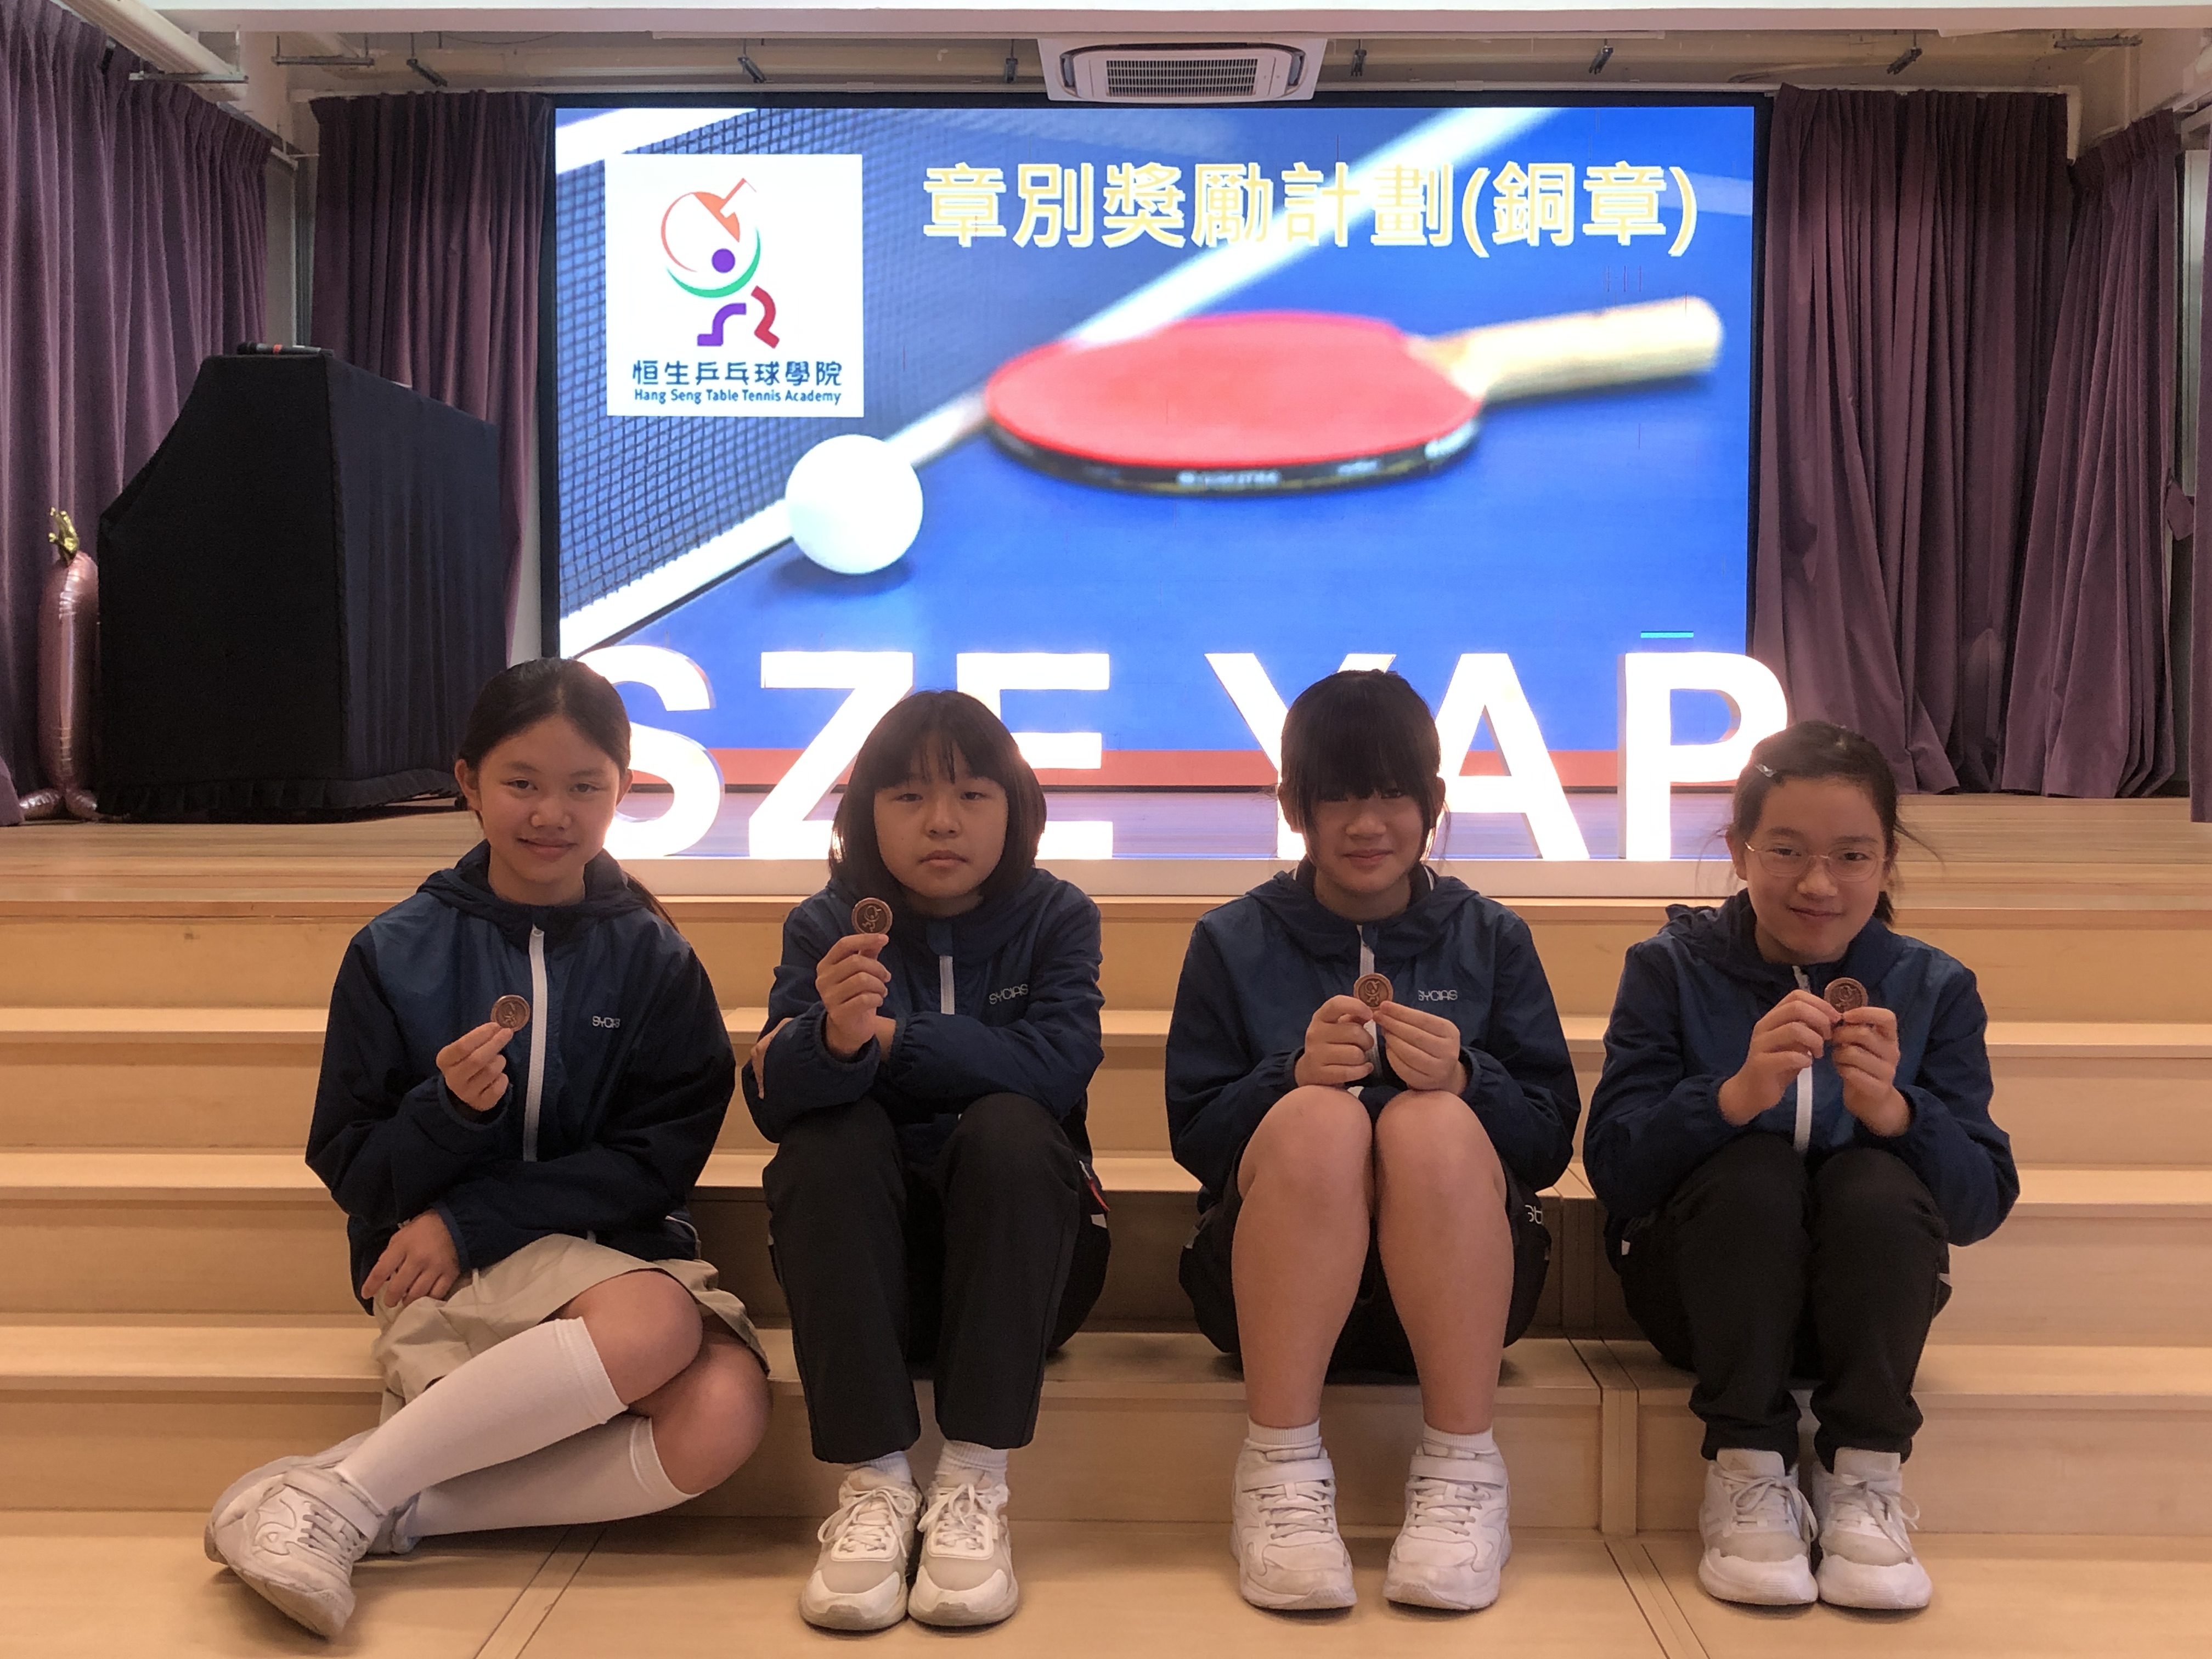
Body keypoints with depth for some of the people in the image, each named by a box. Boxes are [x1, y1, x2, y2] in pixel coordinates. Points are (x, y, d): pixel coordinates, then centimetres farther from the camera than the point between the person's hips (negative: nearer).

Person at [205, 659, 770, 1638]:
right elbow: (352, 1173, 2)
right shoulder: (395, 954, 3)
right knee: (657, 1320, -33)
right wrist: (450, 1110, -20)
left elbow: (659, 1160, -4)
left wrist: (473, 1221, -13)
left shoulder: (655, 959, 3)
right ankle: (335, 1498, -24)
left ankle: (396, 1508, -20)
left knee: (723, 1417, -29)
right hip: (446, 1271, -2)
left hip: (614, 1250, 3)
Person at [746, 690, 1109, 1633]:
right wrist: (833, 1037, -39)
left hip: (1020, 1250, 0)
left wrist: (888, 1037, -20)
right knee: (829, 1137, -26)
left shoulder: (1056, 917, -2)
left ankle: (975, 1485, -26)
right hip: (865, 1258, 1)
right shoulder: (824, 928, -1)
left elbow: (1056, 1061, -21)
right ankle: (873, 1483, -27)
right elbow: (773, 1101, -17)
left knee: (1008, 1129, -28)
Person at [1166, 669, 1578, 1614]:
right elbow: (1193, 1134, 2)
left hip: (1457, 1279, 1)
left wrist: (1464, 1080, -18)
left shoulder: (1490, 939, 11)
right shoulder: (1233, 943, 9)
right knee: (1318, 1118, -32)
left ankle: (1462, 1469, -24)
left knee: (1432, 1123, -32)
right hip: (1279, 1279, 0)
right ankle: (1280, 1467, -27)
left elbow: (1552, 1140, 3)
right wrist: (1295, 1069, -17)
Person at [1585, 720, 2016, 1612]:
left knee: (1876, 1183, -29)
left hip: (1864, 1298, 1)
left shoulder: (1933, 988, 0)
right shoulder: (1670, 968, -4)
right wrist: (1736, 1093, -34)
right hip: (1706, 1294, -1)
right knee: (1755, 1168, -30)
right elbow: (1612, 1165, -16)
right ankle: (1747, 1472, -19)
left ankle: (1865, 1478, -17)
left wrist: (1892, 1109, -30)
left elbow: (1985, 1201, -10)